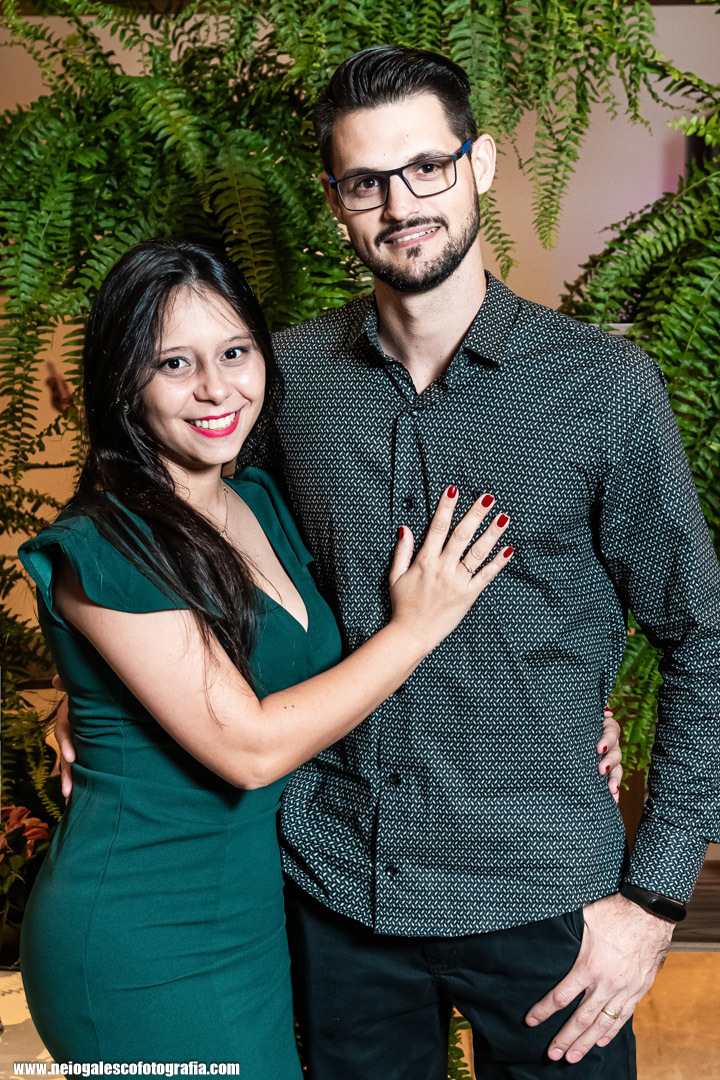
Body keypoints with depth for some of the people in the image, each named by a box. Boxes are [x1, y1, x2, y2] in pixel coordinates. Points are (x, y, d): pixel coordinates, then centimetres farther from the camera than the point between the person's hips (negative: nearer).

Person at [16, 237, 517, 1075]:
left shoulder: (263, 504, 4)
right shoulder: (102, 549, -20)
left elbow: (324, 677, 10)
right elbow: (248, 747, -23)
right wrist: (417, 626, -16)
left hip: (255, 927, 7)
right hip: (150, 963, -7)